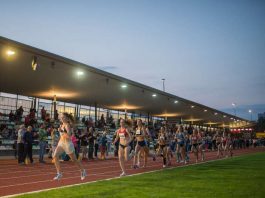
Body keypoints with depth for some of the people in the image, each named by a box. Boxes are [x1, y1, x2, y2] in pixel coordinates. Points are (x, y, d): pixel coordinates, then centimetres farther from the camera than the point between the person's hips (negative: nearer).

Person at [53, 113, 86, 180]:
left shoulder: (67, 125, -15)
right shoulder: (62, 125, 9)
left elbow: (69, 135, -28)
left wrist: (62, 131, -35)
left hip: (67, 143, -7)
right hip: (61, 143, 7)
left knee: (74, 159, 6)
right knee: (55, 156, -14)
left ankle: (83, 171, 27)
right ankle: (59, 173, -9)